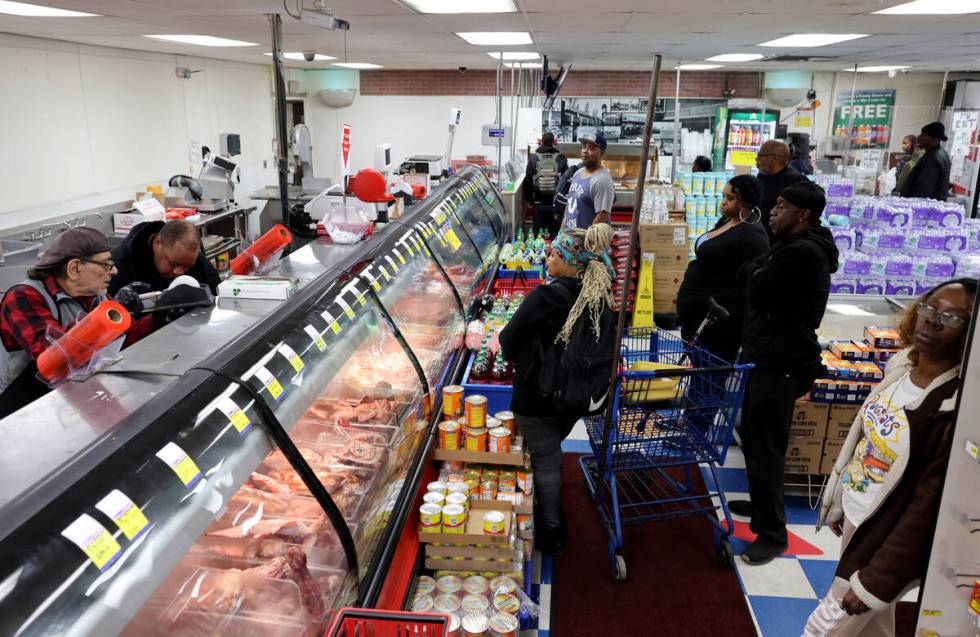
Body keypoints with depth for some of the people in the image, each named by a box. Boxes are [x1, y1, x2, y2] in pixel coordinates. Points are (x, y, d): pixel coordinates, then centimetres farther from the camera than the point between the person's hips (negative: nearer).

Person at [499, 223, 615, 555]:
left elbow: (509, 342, -15)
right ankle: (554, 518, 43)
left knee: (544, 462, 10)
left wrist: (518, 357, 7)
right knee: (552, 455, 26)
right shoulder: (598, 297, -5)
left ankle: (550, 533, 25)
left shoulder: (544, 297, -24)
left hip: (537, 395, -6)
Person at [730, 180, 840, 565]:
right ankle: (761, 503, 39)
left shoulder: (802, 253, -21)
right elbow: (744, 275, 13)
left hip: (781, 366, -11)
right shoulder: (792, 246, 15)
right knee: (753, 438, 22)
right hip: (765, 357, 11)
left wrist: (756, 273, 1)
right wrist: (758, 273, -6)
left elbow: (755, 292, -17)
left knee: (766, 447, -3)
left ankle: (772, 533, 10)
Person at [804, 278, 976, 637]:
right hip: (854, 514, 7)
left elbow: (928, 508, -23)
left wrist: (876, 580, -18)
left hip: (888, 539, -7)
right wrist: (838, 502, 15)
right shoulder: (901, 367, -4)